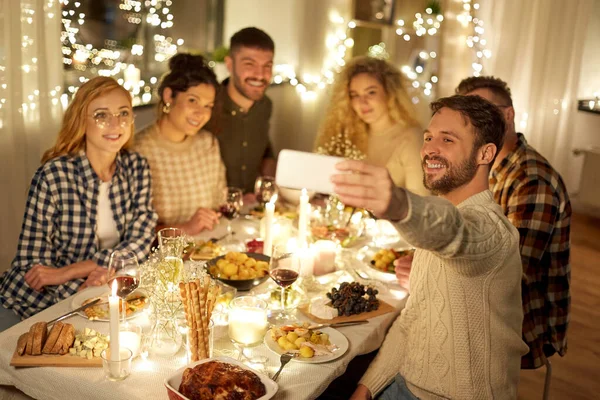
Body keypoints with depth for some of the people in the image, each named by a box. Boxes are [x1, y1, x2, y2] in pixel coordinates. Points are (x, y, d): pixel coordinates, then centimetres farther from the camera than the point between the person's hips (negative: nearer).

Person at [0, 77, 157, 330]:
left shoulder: (137, 167, -5)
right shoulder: (53, 176, -18)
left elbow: (141, 242, -11)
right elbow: (31, 264, -14)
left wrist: (68, 271, -20)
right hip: (37, 305, -4)